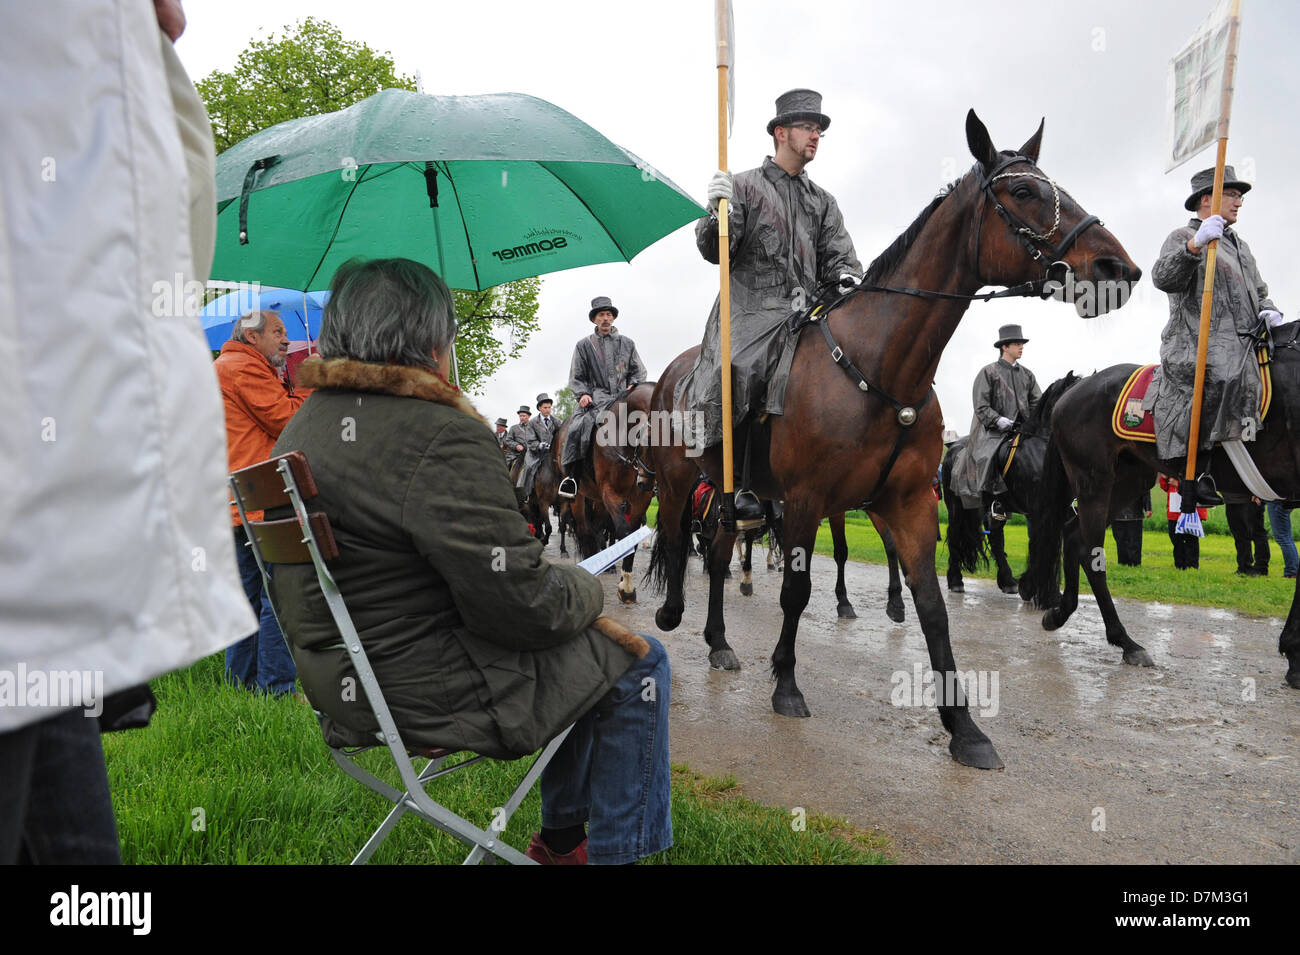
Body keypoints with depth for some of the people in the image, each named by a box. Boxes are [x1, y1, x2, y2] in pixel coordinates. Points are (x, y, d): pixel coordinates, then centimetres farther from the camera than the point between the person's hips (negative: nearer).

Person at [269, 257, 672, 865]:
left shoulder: (298, 432, 7)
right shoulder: (439, 436, -24)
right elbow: (524, 603, -25)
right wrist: (589, 587, -4)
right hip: (426, 695, -10)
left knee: (581, 654, 25)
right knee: (636, 662, 5)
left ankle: (561, 837, 36)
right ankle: (616, 851, 16)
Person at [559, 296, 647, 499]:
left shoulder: (627, 343, 17)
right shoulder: (583, 345, 13)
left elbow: (639, 371, 20)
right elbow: (576, 378, 11)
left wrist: (633, 385, -1)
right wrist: (583, 394, -8)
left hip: (623, 397, 2)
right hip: (596, 398, -2)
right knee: (577, 429, -29)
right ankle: (571, 476, -21)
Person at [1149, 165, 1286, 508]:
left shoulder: (1240, 245, 31)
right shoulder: (1182, 237, 5)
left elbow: (1259, 291, 33)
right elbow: (1163, 278, -15)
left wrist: (1267, 311, 11)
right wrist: (1194, 246, -29)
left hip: (1242, 344, 10)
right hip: (1198, 345, -9)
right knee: (1223, 380, -36)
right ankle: (1196, 470, -33)